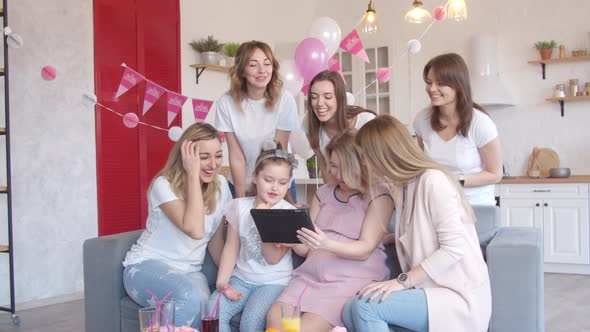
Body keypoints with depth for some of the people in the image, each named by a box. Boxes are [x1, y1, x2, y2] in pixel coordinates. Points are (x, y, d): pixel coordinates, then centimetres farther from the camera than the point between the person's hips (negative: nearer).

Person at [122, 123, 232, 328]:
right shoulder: (164, 184, -15)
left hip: (190, 271, 4)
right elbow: (195, 229, -29)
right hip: (147, 266, -4)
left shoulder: (220, 186, 1)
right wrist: (193, 174, -26)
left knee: (201, 310, -29)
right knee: (190, 296, -35)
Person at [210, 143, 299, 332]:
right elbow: (231, 248, 3)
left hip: (275, 282, -3)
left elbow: (273, 258, -11)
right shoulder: (239, 206, 2)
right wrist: (222, 283, -9)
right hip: (242, 278, 3)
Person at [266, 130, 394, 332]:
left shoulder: (378, 196, 1)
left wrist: (327, 244, -26)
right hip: (311, 275, 5)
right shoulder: (324, 193, 18)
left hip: (354, 279, -5)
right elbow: (306, 249, 16)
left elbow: (365, 249, -9)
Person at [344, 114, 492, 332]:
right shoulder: (403, 186, 14)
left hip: (459, 296, -8)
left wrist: (402, 281, -22)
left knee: (364, 306, -24)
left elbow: (454, 248, -20)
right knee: (351, 312, -14)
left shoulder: (433, 180, -14)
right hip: (430, 289, 8)